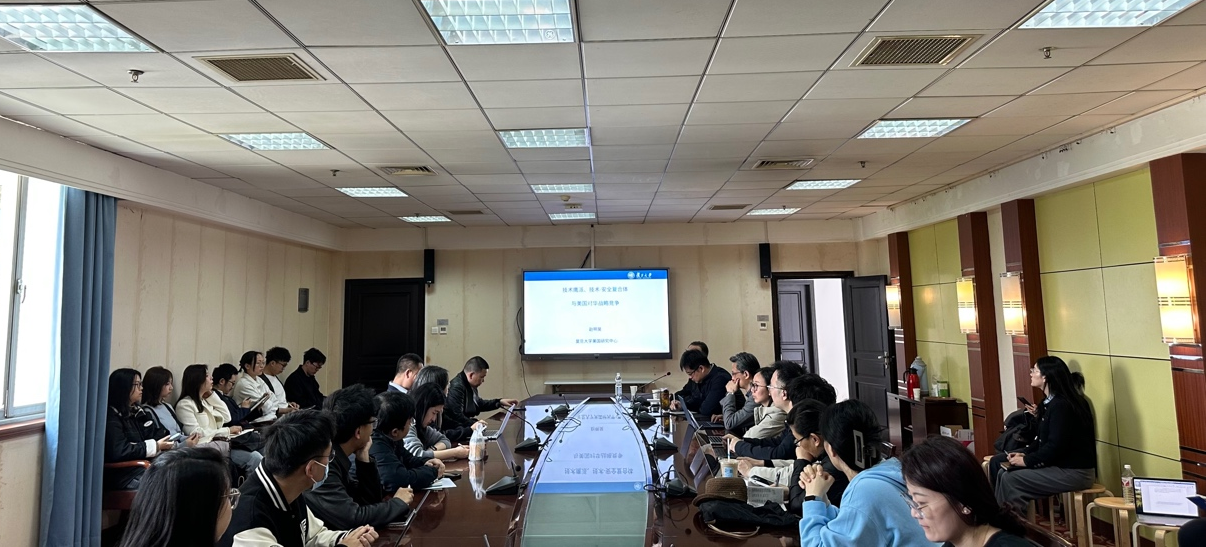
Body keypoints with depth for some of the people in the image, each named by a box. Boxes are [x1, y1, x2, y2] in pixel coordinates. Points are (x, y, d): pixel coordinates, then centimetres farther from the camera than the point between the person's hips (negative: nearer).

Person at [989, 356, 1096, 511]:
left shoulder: (1061, 405, -19)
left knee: (1009, 480, -20)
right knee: (997, 462, 2)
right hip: (1060, 464, 10)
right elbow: (1043, 440, 17)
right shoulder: (1051, 402, 13)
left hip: (1074, 472, -10)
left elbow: (1055, 446, -23)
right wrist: (1024, 452, 2)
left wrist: (1027, 460, -14)